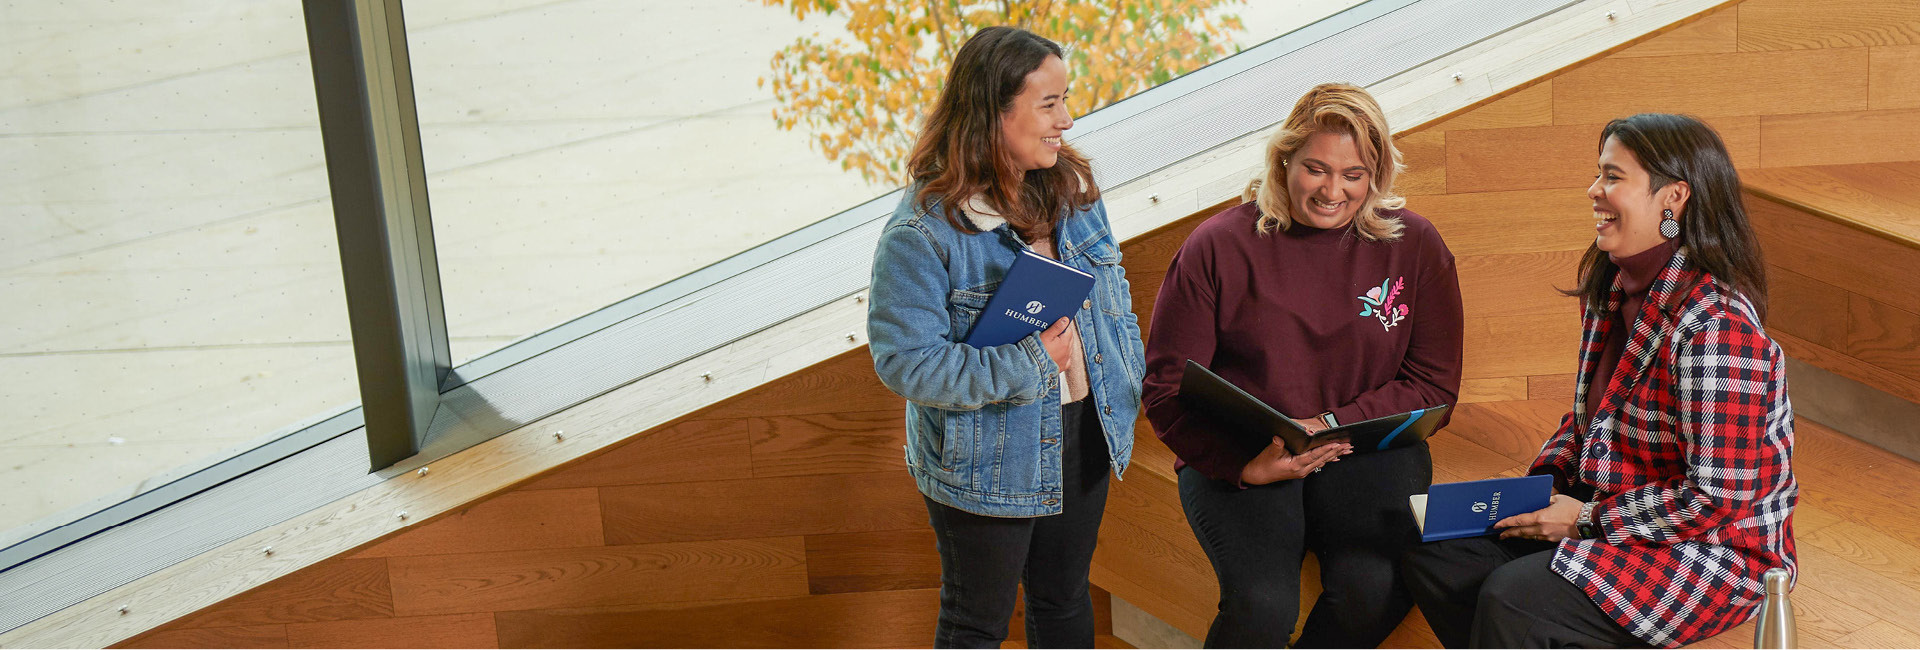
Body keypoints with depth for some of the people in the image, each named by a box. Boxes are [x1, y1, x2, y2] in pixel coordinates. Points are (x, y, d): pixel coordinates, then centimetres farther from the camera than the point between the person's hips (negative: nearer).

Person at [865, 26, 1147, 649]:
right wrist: (1026, 365, -28)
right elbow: (905, 361, -25)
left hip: (1083, 440, 6)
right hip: (986, 466, -6)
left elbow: (1114, 301, 11)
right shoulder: (923, 231, -24)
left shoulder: (1073, 191, -1)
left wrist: (1127, 388, 3)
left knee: (1066, 600, 25)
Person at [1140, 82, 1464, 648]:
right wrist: (1246, 464, -18)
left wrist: (1335, 425, -11)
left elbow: (1434, 385, 6)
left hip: (1365, 450, 2)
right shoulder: (1217, 248, -1)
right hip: (1239, 457, -2)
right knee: (1262, 604, -28)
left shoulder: (1414, 246, 5)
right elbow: (1168, 387, -2)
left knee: (1375, 588, -28)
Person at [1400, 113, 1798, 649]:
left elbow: (1717, 496, -25)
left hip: (1718, 545, -9)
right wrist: (1545, 480, 0)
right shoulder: (1612, 287, 4)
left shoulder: (1717, 324, -26)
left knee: (1511, 600, -27)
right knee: (1436, 557, -1)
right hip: (1602, 509, 9)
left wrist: (1589, 519, -18)